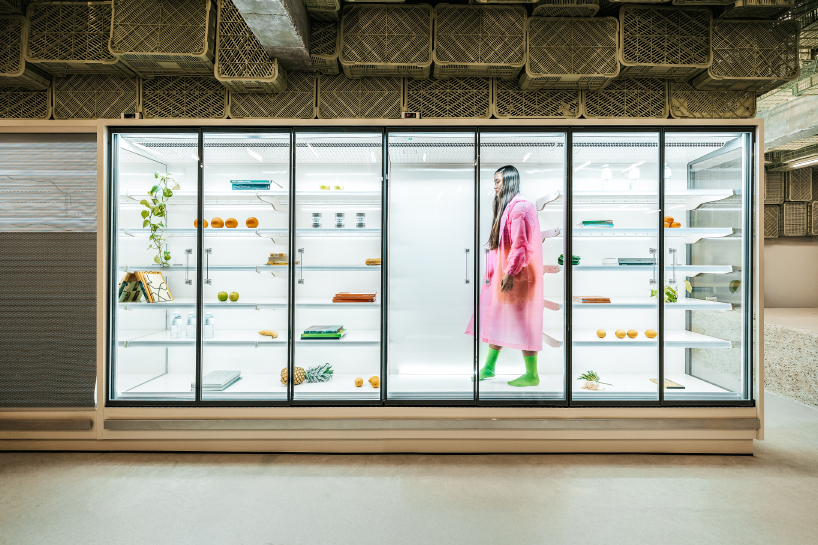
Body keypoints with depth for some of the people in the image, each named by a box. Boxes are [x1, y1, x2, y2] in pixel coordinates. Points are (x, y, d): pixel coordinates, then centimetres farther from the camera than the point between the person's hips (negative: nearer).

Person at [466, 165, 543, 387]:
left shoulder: (519, 207, -13)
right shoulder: (506, 206, 17)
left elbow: (520, 244, -21)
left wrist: (510, 273, -23)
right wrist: (492, 272, 15)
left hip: (518, 274, -10)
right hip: (502, 272, 10)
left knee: (522, 322, -3)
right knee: (497, 319, 13)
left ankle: (531, 375, 10)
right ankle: (489, 367, 23)